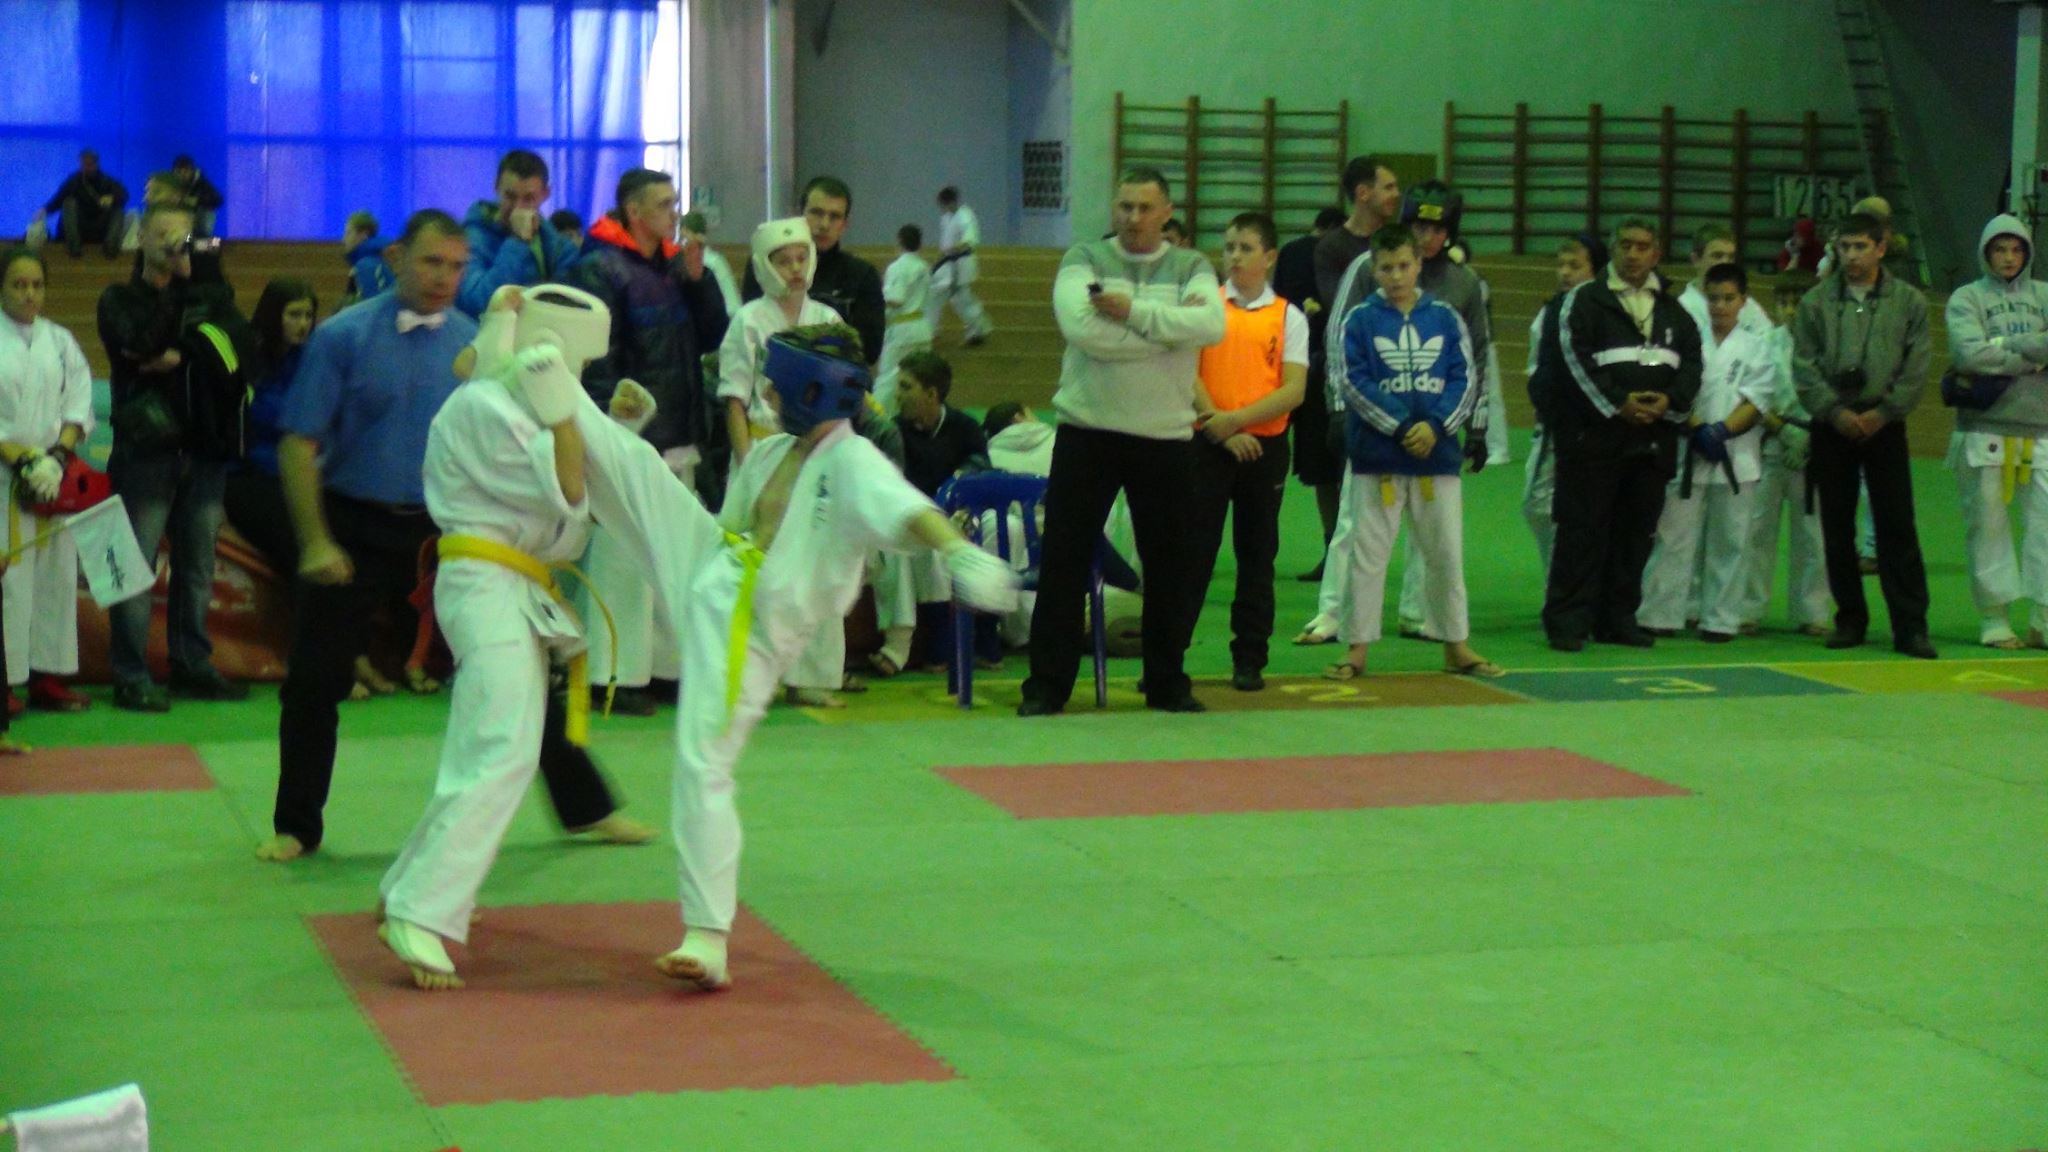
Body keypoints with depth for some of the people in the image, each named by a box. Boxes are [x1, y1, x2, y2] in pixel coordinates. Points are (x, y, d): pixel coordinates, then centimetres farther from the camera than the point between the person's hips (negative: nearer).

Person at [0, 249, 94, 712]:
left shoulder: (60, 341, 11)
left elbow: (79, 404, 6)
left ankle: (48, 677, 11)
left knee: (56, 574, 5)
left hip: (55, 479, 4)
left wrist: (58, 457, -8)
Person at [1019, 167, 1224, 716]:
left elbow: (1211, 324, -16)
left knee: (1168, 566, 10)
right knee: (1064, 562, 1)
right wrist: (1170, 326, -14)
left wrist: (1134, 311, -19)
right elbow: (1083, 329, -18)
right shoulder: (1083, 260, 1)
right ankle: (1047, 686, 8)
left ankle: (1167, 684, 22)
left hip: (1165, 438, 2)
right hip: (1087, 432, -1)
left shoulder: (1191, 267, 5)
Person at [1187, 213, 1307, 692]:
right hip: (1207, 441, -1)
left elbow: (1294, 390, -5)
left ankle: (1250, 659, 14)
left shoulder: (1289, 317, 4)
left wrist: (1237, 419, -15)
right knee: (1192, 549, -2)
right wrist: (1220, 426, -12)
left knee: (1257, 555, 7)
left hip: (1264, 446, 1)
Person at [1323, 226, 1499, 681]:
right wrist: (1401, 427, -16)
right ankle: (1357, 648, 9)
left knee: (1447, 552, 9)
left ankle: (1457, 646, 20)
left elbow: (1465, 380, 1)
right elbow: (1354, 383, -9)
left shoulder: (1445, 317, 5)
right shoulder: (1359, 320, -2)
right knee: (1367, 554, 2)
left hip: (1437, 452, 2)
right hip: (1377, 456, -2)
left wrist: (1435, 426, -14)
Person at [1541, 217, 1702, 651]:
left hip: (1653, 437, 5)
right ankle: (1567, 620, -2)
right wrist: (1618, 404, -16)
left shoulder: (1673, 311, 17)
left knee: (1636, 532, 8)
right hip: (1593, 435, -5)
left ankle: (1617, 618, 16)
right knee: (1583, 530, -5)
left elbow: (1691, 363, 11)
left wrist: (1671, 401, -9)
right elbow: (1575, 360, -9)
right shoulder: (1584, 301, 1)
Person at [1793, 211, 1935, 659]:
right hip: (1832, 426, 1)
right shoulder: (1816, 302, 4)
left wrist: (1882, 412, -9)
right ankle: (1850, 618, 16)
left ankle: (1910, 626, -4)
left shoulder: (1909, 302, 3)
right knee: (1837, 528, 6)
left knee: (1897, 525, -5)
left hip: (1884, 424, -1)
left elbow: (1916, 369, 0)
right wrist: (1835, 411, -10)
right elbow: (1803, 366, 0)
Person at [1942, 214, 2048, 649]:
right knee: (1988, 525, 1)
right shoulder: (1967, 299, 3)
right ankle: (1994, 617, 8)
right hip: (1984, 430, -2)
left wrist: (2003, 348, -12)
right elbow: (1969, 354, -13)